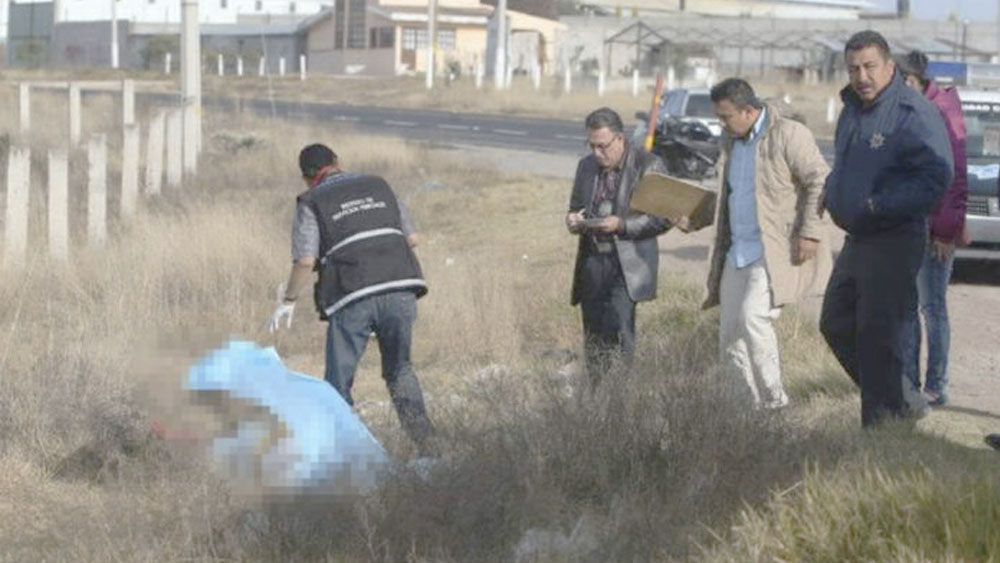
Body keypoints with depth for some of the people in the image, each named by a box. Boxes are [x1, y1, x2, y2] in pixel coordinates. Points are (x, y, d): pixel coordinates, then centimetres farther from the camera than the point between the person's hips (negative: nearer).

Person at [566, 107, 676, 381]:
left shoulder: (648, 166, -4)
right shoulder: (586, 166, 14)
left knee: (617, 334, -18)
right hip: (592, 263, 6)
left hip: (627, 266, -6)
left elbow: (663, 219, -6)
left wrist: (621, 225, -18)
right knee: (593, 338, 4)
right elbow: (575, 208, 25)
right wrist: (574, 220, 1)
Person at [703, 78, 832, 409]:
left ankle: (774, 402, -15)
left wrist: (810, 233, -19)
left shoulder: (787, 135, -8)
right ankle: (754, 407, 8)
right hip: (739, 253, 9)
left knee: (753, 315, -24)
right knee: (730, 335, 2)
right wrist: (720, 254, 22)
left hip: (776, 252, -8)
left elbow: (820, 180, -13)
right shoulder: (732, 141, 17)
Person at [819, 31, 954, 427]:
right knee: (836, 325, 15)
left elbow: (936, 178, -22)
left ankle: (883, 423, 0)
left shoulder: (913, 113, -16)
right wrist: (832, 190, 8)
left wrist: (879, 206, -25)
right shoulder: (852, 110, 13)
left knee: (879, 337, -8)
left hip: (895, 241, -10)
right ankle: (901, 399, 26)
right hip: (857, 239, 10)